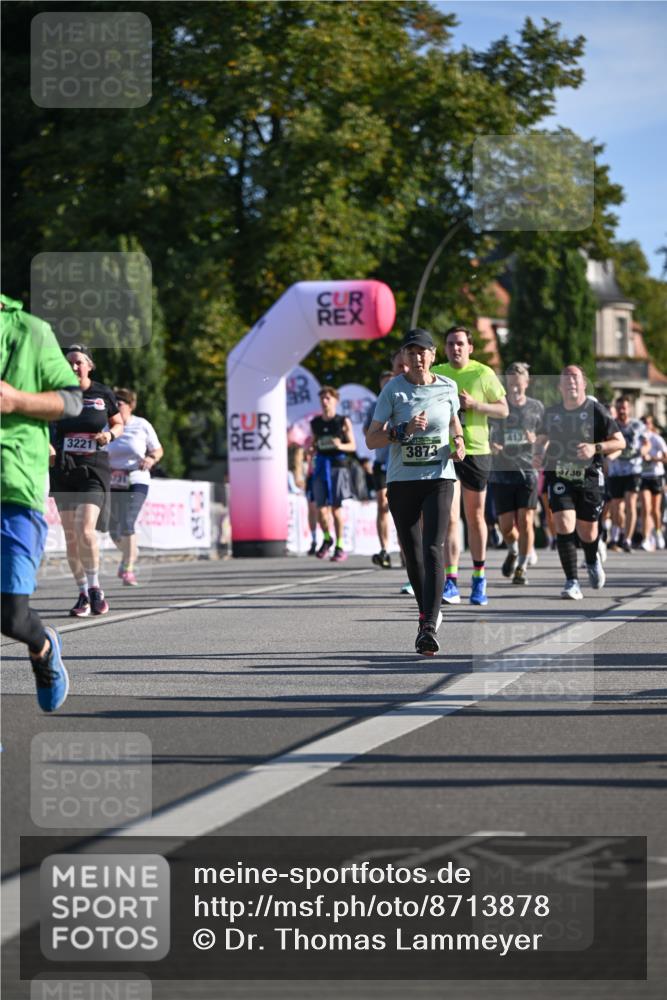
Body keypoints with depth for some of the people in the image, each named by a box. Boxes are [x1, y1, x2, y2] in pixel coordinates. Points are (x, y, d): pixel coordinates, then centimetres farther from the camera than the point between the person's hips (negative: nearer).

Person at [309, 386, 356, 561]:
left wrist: (340, 446, -17)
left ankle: (339, 546, 8)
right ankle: (327, 538, 23)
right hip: (321, 465, 3)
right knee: (321, 508, -3)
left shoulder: (343, 422, 1)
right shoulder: (315, 423, 12)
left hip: (338, 465, -3)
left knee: (336, 507, -2)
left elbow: (352, 446, 2)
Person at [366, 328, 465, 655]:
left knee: (433, 549, -16)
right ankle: (429, 612, 30)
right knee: (413, 554, 8)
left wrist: (458, 442, 5)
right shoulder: (393, 390, -3)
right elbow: (371, 439, -4)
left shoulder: (447, 387, 3)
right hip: (402, 481, 1)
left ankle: (428, 627, -23)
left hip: (439, 478, -1)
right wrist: (403, 430, -19)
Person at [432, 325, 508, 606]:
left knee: (475, 518, 10)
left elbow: (503, 409, 1)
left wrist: (474, 405, -14)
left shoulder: (483, 373, -1)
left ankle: (479, 579, 23)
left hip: (476, 451, 0)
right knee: (450, 517, -10)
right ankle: (451, 582, -13)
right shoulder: (435, 374, 4)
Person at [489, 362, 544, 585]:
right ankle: (513, 551, 32)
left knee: (525, 521, -8)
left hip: (527, 470, 0)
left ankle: (522, 567, 5)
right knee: (506, 526, -1)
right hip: (502, 472, 0)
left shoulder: (537, 408, 4)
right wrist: (489, 445, -12)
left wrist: (535, 440, -11)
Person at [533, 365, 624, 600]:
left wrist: (595, 448, -21)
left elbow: (619, 441, -4)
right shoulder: (551, 412, 4)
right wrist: (538, 454, -2)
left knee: (587, 531, 9)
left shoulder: (595, 410, -6)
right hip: (559, 477, 1)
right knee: (564, 524, -18)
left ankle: (593, 561, 45)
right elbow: (542, 439, 20)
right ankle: (572, 582, -12)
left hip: (589, 477, -1)